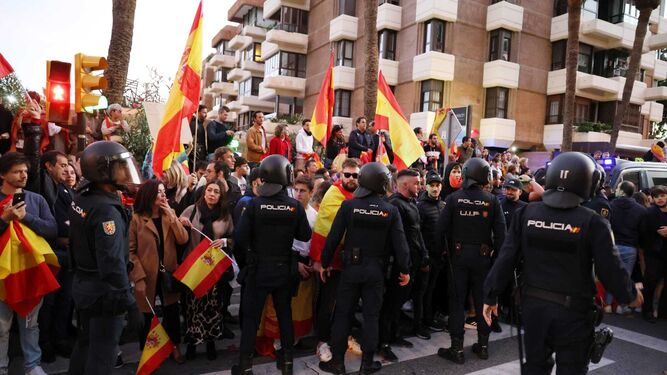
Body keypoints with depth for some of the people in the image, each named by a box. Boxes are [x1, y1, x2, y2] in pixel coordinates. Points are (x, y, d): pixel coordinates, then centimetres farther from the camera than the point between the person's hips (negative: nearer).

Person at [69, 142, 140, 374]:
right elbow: (112, 261, -29)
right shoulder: (107, 210, -25)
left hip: (83, 284, 9)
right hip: (103, 291, -9)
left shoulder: (81, 199, 5)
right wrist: (126, 297, -23)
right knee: (102, 352, 4)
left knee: (85, 343, 24)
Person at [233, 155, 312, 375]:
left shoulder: (254, 204, -15)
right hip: (284, 269, 2)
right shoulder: (296, 206, -11)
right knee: (284, 313, 17)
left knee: (251, 316, 10)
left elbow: (240, 237, -16)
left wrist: (254, 242, 4)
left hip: (258, 269, -2)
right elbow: (305, 235, -1)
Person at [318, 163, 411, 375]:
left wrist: (325, 263, 3)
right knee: (371, 316, 11)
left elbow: (333, 237, -8)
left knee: (343, 314, 11)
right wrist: (404, 270, 7)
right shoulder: (391, 211, -6)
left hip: (351, 268, 0)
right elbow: (399, 243, -5)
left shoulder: (349, 205, -9)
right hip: (375, 270, 1)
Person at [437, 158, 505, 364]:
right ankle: (483, 346, 25)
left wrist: (445, 249, 1)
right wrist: (497, 253, 3)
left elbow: (441, 227, -12)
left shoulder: (454, 198, -9)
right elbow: (500, 231, -8)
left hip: (459, 254, -1)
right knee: (482, 300, 14)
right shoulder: (492, 200, -6)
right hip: (482, 255, 2)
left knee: (457, 300, 6)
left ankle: (457, 349, 9)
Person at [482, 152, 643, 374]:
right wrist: (630, 295, 10)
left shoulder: (526, 213, -6)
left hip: (533, 305, 3)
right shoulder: (592, 222, -14)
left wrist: (491, 296, 3)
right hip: (572, 311, -3)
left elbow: (506, 259, -5)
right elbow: (610, 270, -10)